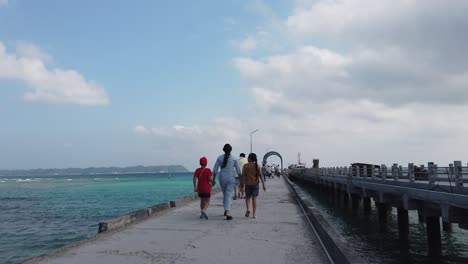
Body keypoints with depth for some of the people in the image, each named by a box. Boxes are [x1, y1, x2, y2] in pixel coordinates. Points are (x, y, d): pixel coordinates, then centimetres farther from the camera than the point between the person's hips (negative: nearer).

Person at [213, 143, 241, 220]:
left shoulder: (219, 158, 0)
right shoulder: (234, 159, -2)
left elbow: (215, 170, -1)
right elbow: (238, 171, 0)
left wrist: (213, 179, 8)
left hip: (222, 178, 2)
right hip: (231, 178, -1)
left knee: (225, 194, 21)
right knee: (228, 195, -4)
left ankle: (226, 210, 28)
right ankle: (228, 212, -19)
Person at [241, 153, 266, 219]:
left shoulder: (245, 166, -5)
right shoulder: (257, 166, -2)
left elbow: (243, 175, -7)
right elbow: (261, 176, -6)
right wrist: (263, 185, -4)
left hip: (247, 184, -1)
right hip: (255, 184, 1)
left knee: (247, 197, 16)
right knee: (254, 198, 5)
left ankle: (248, 209, -7)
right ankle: (254, 214, 5)